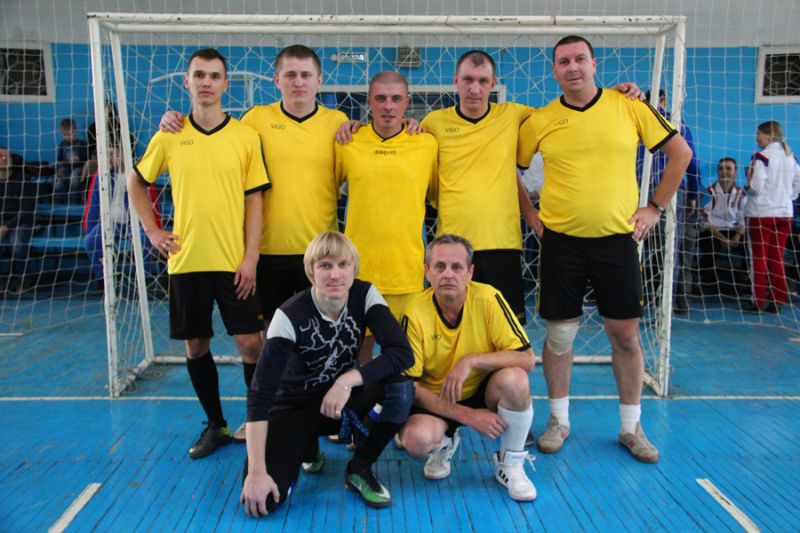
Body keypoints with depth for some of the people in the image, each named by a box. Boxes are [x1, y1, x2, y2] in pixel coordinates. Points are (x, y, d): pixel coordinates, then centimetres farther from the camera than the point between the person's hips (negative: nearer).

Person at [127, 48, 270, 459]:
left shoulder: (246, 136, -2)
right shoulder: (169, 136, 3)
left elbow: (254, 200, -3)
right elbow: (136, 183, 16)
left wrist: (250, 258, -9)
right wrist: (153, 231, 6)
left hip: (234, 262, -2)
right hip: (186, 260, 2)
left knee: (250, 343, -1)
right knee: (195, 346, 10)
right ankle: (215, 425, 28)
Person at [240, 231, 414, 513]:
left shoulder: (365, 295, -15)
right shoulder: (290, 315, -24)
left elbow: (402, 352, -23)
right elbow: (260, 393, -26)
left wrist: (348, 380, -35)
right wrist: (257, 471, -31)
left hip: (343, 400, 2)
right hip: (295, 407, -2)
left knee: (401, 387, -29)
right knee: (260, 499, -23)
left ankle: (359, 469, -4)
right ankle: (306, 447, 10)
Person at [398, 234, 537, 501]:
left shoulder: (488, 298, -17)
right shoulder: (415, 314, -18)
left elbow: (527, 358, -19)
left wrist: (471, 360, -30)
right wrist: (466, 415, -21)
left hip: (484, 392, 1)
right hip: (436, 399, 0)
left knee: (515, 378, -31)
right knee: (415, 439, -31)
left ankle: (510, 463, -5)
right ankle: (443, 445, 10)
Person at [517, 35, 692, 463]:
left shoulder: (630, 107, -1)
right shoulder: (541, 121, 0)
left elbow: (680, 152, 6)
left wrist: (655, 207, 2)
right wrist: (529, 213, 3)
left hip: (617, 239, 0)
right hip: (561, 241, 0)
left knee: (626, 335, 6)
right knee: (559, 334, 6)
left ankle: (631, 427, 23)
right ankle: (559, 420, 24)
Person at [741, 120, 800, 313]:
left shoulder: (761, 157, -12)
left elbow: (756, 187, -18)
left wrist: (748, 183, 3)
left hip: (761, 213, -6)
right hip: (785, 213, 6)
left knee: (759, 258, 1)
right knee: (777, 258, 10)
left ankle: (758, 302, 4)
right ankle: (777, 301, 12)